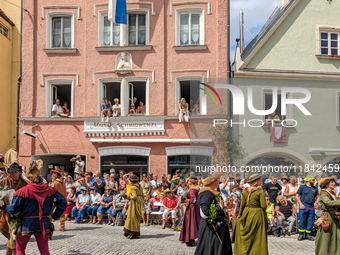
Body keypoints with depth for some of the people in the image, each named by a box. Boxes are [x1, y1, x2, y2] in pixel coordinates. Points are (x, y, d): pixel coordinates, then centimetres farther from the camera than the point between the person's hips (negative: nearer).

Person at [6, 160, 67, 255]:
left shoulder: (23, 191, -15)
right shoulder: (49, 189, -4)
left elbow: (14, 210, -13)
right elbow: (62, 202, -4)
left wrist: (6, 207, 8)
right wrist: (54, 216, 4)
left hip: (26, 225, -3)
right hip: (43, 225, 3)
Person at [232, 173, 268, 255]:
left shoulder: (246, 190, 2)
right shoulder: (260, 191, -13)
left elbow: (242, 204, 7)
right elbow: (263, 206, -15)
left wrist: (240, 214, 17)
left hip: (247, 213, 5)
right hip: (257, 214, -5)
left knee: (245, 236, 15)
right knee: (257, 236, 4)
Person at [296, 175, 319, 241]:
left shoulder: (315, 188, 14)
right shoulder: (302, 187, 2)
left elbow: (317, 197, 20)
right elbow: (297, 196, 1)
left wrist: (316, 203, 2)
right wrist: (301, 204, -10)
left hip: (312, 206, 4)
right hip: (303, 206, -4)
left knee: (311, 221, 4)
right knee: (302, 220, -3)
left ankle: (308, 234, 16)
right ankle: (301, 234, 7)